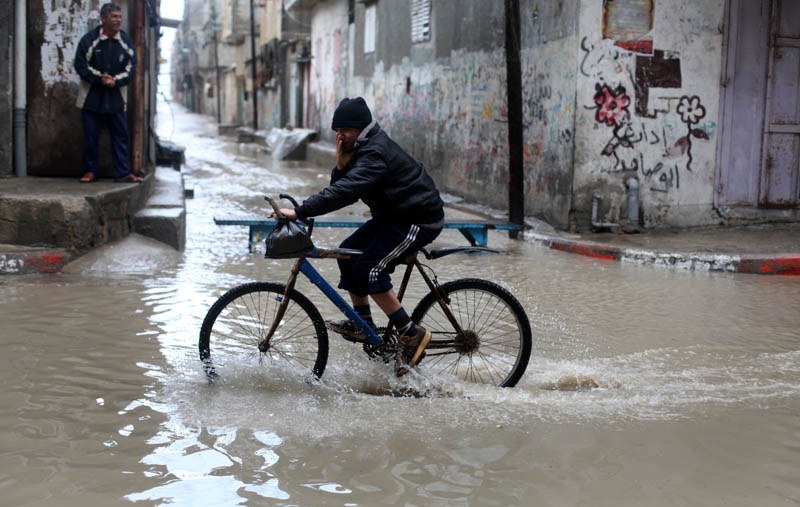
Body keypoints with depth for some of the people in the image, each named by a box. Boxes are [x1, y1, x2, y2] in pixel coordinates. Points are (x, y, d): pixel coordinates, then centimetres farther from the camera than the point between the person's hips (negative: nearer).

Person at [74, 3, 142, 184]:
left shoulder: (126, 40, 1)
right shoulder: (89, 39, -8)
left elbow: (131, 66, 1)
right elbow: (81, 65, -7)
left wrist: (115, 80, -14)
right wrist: (100, 78, -18)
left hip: (116, 97, 2)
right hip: (92, 96, -2)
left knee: (120, 135, 2)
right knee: (91, 135, 4)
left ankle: (123, 172, 7)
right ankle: (90, 171, 15)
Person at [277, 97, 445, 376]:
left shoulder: (375, 153, -24)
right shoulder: (360, 148, 8)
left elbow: (344, 192, -35)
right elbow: (340, 186, 5)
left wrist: (299, 212, -37)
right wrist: (341, 165, -15)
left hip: (420, 220, -10)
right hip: (394, 214, 10)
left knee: (369, 270, -18)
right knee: (348, 252, 6)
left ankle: (411, 334, -8)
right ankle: (362, 324, 16)